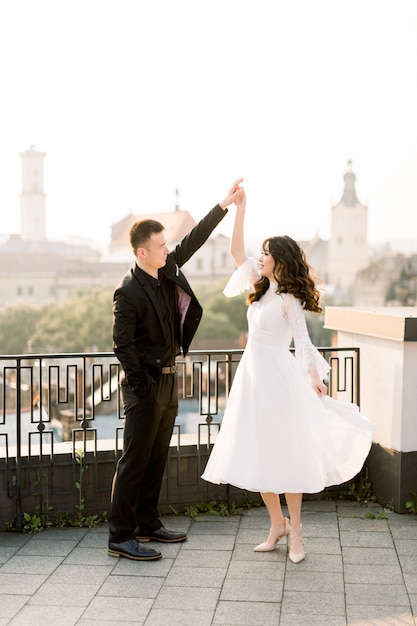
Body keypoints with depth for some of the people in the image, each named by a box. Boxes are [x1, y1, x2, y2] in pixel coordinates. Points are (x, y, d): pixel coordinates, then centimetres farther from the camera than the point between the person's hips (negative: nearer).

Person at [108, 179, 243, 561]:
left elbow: (195, 238, 9)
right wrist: (143, 390, -18)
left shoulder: (168, 271, 4)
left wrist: (225, 204, 5)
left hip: (168, 380, 8)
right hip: (145, 385, -8)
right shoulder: (128, 292, -18)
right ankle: (121, 537, 4)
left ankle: (147, 525, 26)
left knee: (157, 459, 14)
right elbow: (123, 345, -17)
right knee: (135, 460, -3)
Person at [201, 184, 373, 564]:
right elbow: (237, 251, 13)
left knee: (284, 452, -2)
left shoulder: (289, 298, -9)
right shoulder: (261, 287, 11)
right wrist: (240, 209, 7)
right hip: (253, 375, 8)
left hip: (277, 378, -8)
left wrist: (314, 376, -27)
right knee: (257, 454, 9)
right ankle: (277, 524, 20)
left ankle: (295, 531, 9)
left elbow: (302, 339, -16)